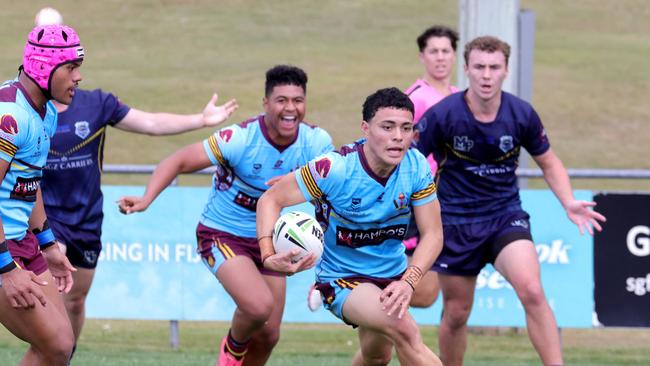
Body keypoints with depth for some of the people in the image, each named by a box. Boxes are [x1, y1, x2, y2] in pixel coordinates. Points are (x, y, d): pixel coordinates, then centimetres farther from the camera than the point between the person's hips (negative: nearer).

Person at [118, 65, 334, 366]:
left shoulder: (316, 142, -12)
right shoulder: (240, 139, -25)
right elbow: (179, 161, -22)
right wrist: (146, 200, -38)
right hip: (222, 235, -5)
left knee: (268, 335, 8)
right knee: (259, 306, -28)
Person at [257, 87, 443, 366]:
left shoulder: (417, 167, -15)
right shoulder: (334, 169, -27)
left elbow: (432, 234, -11)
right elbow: (270, 200, -20)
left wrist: (408, 282, -28)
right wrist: (268, 256, -37)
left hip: (392, 275, 6)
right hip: (342, 278, -6)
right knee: (405, 330, -29)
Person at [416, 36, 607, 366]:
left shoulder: (522, 115, -8)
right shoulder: (442, 115, -15)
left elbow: (548, 163, 7)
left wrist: (569, 204, -7)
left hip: (506, 215, 0)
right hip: (455, 223, 0)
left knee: (532, 292, -23)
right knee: (456, 313, 7)